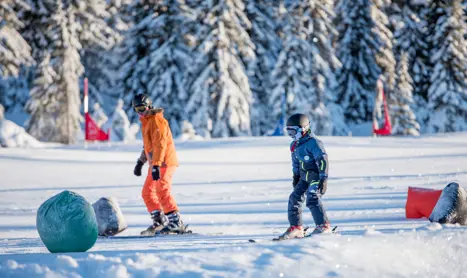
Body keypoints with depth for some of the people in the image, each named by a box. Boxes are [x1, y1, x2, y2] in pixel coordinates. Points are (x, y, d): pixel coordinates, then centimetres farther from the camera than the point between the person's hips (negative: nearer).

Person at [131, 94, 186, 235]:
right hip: (155, 163, 10)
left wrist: (156, 165, -28)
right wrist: (140, 161, 26)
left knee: (162, 191, -19)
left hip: (164, 162, -10)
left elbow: (160, 144, -21)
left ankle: (176, 222, -22)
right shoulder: (146, 121, 19)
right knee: (147, 192, 12)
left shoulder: (157, 120, -12)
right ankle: (159, 221, 18)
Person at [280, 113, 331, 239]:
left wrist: (323, 178, -24)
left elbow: (323, 160, -21)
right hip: (304, 178, 9)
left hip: (317, 176, -9)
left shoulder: (313, 142, -18)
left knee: (312, 199, -21)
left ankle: (323, 225, -13)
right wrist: (296, 177, 25)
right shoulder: (295, 145, 9)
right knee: (294, 198, 2)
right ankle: (296, 227, 10)